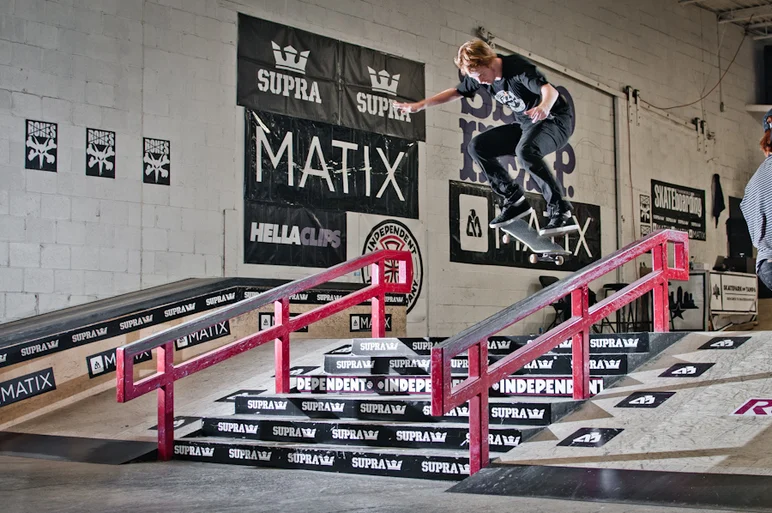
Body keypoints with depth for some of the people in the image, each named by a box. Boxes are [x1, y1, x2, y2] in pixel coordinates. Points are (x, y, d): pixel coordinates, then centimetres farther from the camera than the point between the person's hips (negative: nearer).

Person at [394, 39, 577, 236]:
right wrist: (419, 105, 9)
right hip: (525, 124, 9)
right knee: (477, 147, -1)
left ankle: (562, 212, -32)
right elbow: (455, 92, 15)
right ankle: (515, 201, 4)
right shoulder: (479, 76, -2)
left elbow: (550, 90, -39)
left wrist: (544, 106, -62)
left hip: (555, 120, -9)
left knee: (525, 150, -37)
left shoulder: (518, 67, -25)